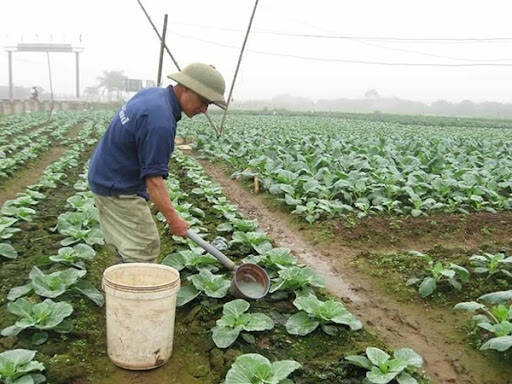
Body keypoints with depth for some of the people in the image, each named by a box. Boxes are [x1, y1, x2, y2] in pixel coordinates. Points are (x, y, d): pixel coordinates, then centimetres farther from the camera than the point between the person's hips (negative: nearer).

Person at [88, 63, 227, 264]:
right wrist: (173, 219, -24)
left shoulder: (154, 93, 3)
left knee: (127, 247, 17)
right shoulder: (160, 122, -29)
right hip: (119, 189, -10)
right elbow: (153, 178, -28)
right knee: (144, 249, -5)